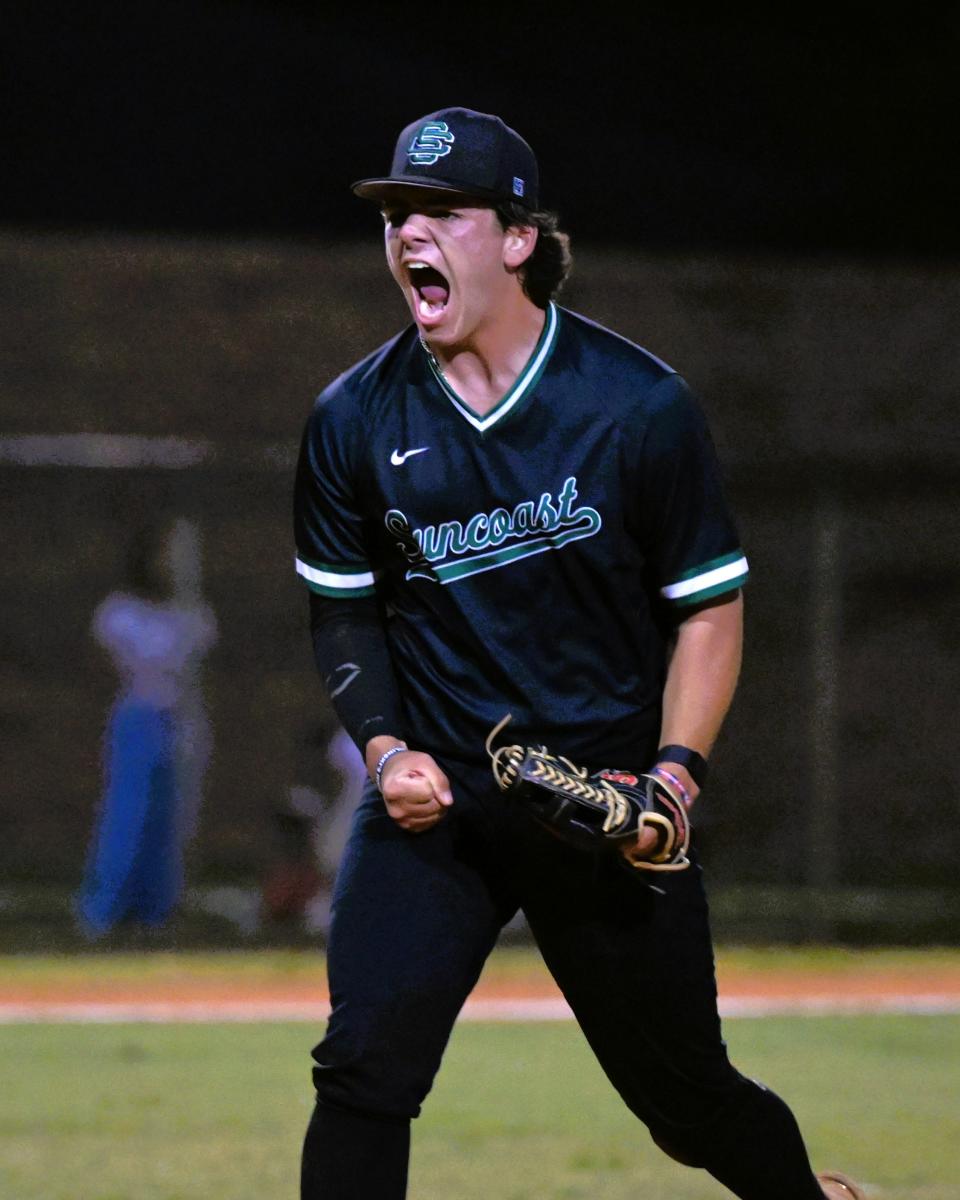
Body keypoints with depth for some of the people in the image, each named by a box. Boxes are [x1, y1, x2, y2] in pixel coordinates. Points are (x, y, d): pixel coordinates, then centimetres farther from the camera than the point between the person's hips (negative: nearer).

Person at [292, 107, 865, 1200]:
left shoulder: (641, 405, -8)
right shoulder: (354, 420, -1)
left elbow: (709, 608, -2)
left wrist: (676, 773, -15)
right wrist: (383, 746, -6)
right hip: (436, 803, 2)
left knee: (687, 1096, 8)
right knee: (364, 1067, -16)